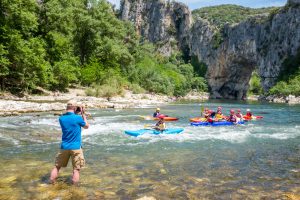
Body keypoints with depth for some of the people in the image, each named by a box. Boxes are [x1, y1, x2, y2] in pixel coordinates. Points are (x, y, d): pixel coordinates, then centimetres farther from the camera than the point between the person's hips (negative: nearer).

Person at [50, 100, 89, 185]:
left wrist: (76, 115, 15)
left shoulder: (61, 118, 0)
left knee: (57, 166, 19)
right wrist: (83, 114, 9)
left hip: (64, 147, 4)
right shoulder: (78, 118, -13)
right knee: (76, 169, 6)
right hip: (76, 147, -4)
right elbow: (87, 126, 5)